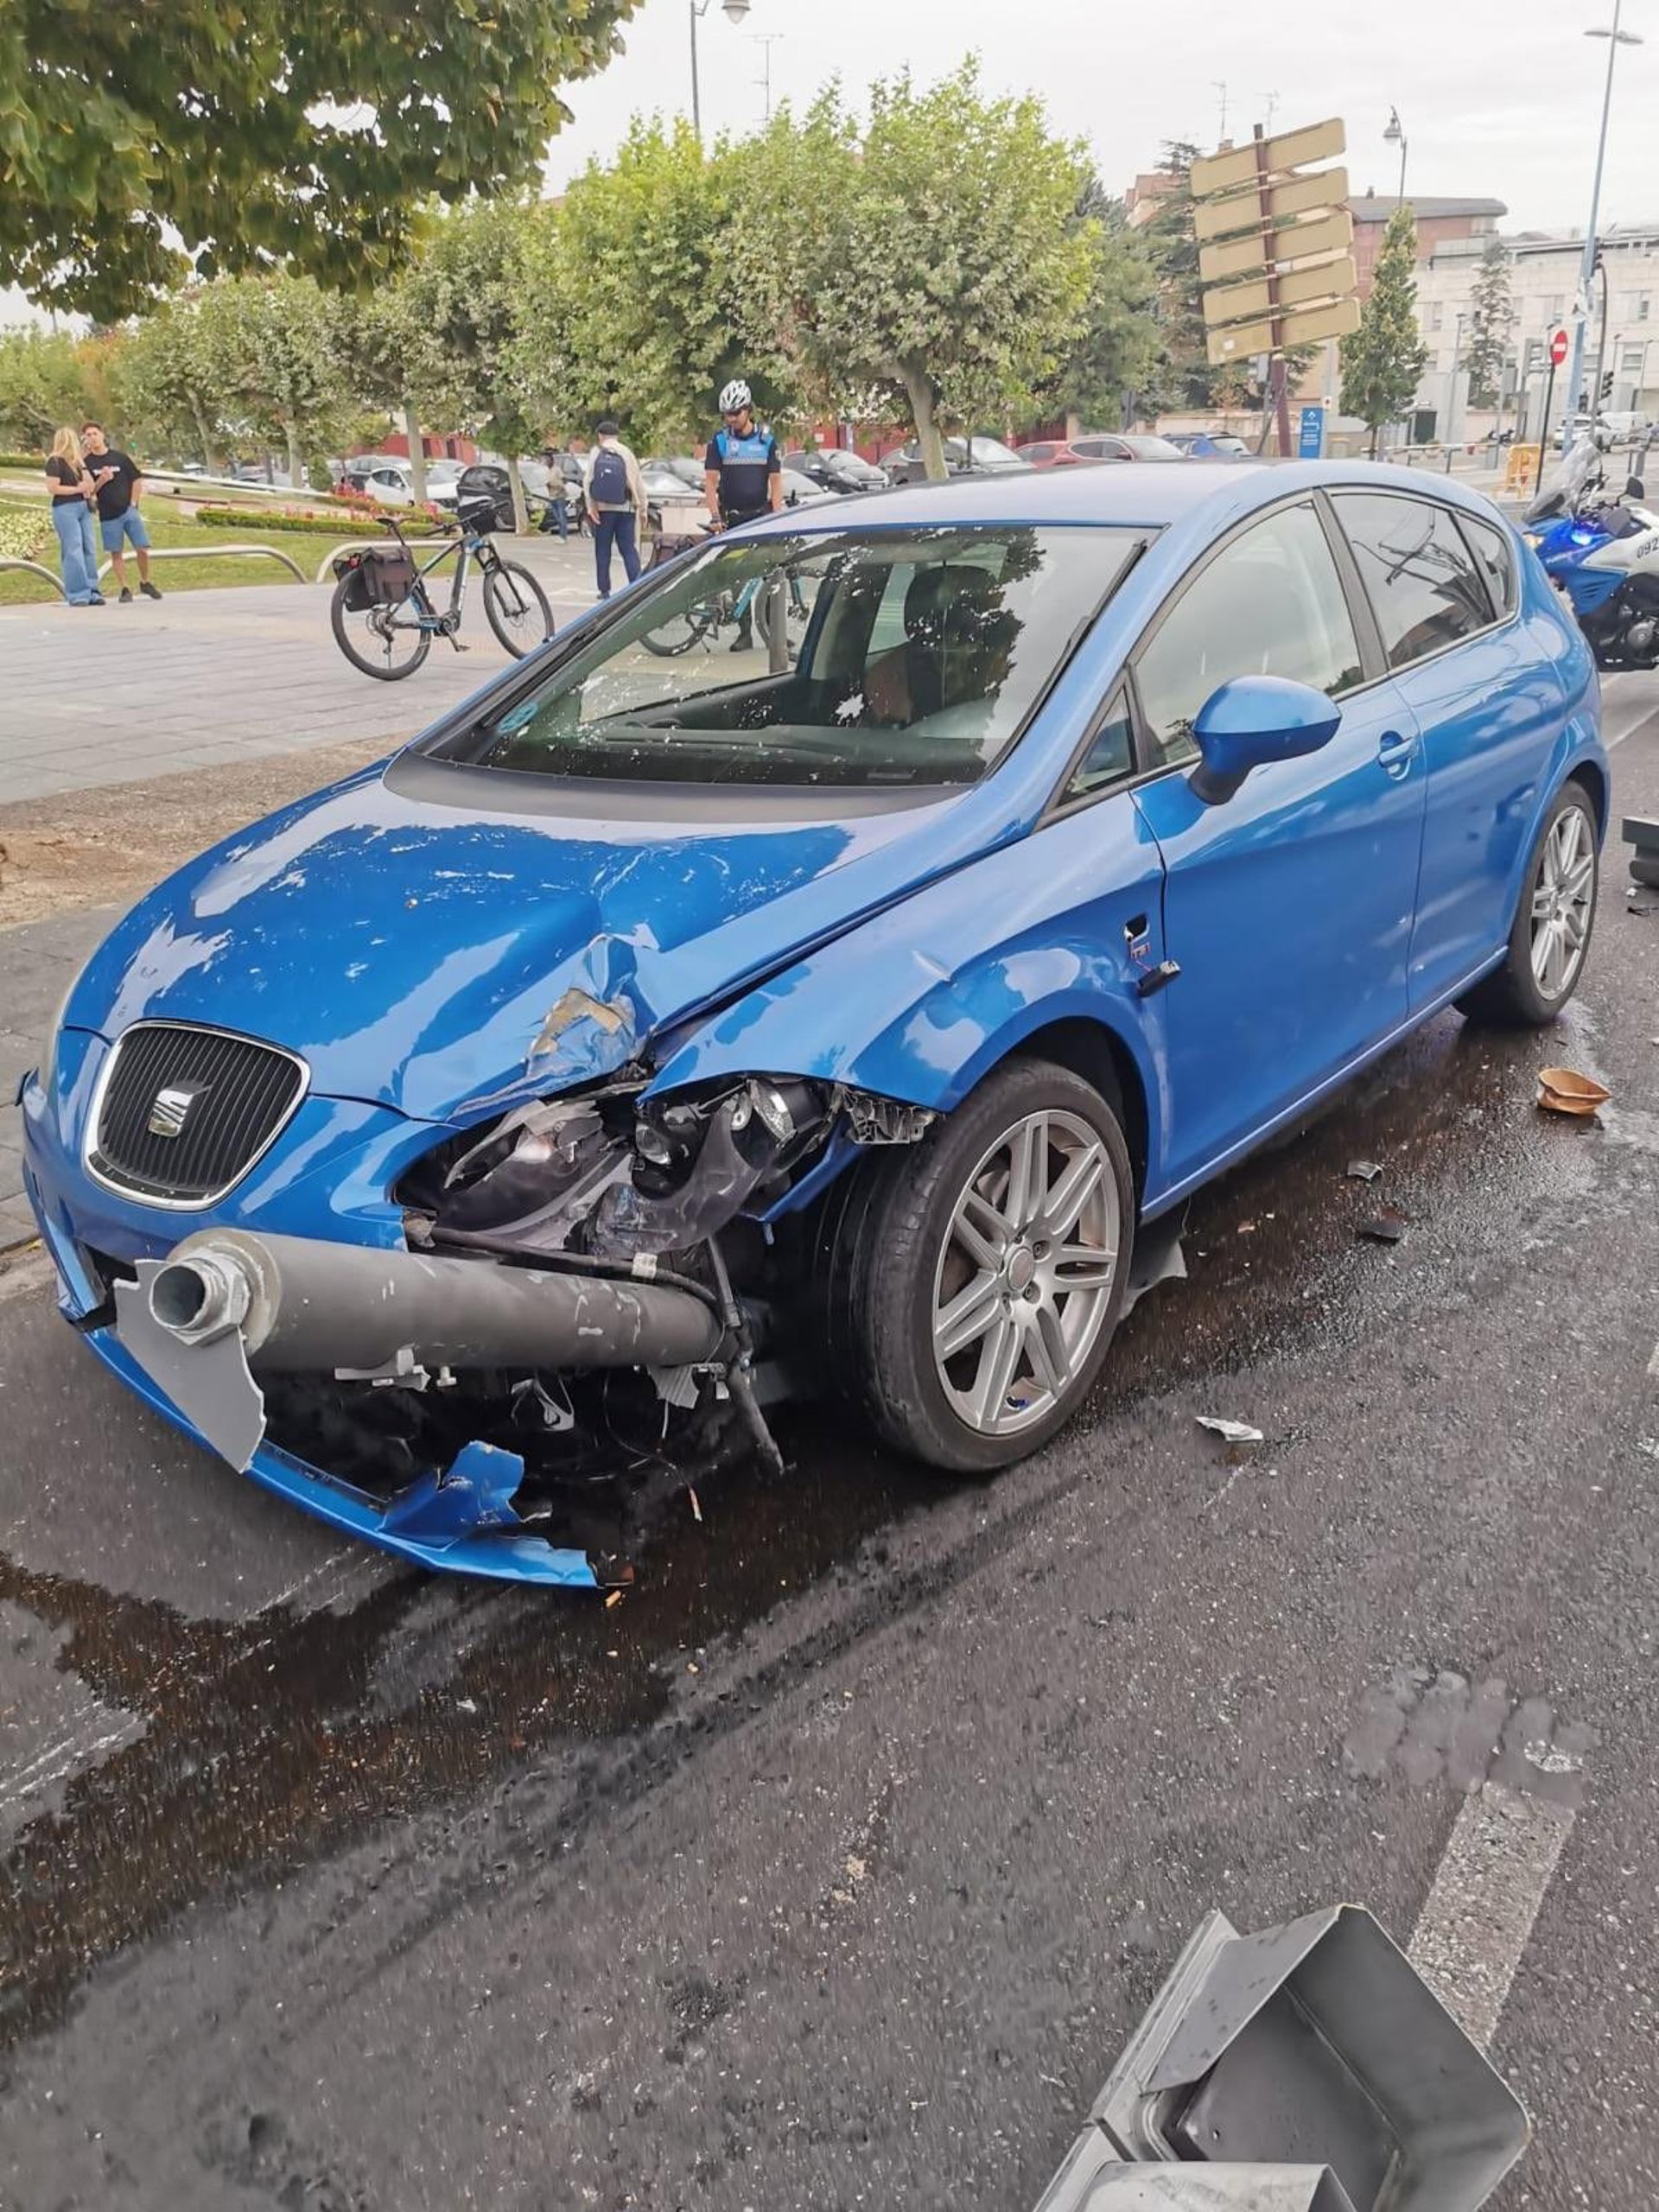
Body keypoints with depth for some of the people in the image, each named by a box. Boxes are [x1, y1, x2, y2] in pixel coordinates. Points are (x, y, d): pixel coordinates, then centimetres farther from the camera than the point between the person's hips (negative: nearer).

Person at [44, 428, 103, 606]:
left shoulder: (76, 461, 17)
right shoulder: (55, 462, -4)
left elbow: (90, 486, 17)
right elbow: (54, 488, -12)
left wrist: (83, 465, 4)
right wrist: (78, 489, -9)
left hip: (84, 508, 7)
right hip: (65, 509, -7)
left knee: (89, 550, 4)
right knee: (73, 551, -10)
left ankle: (92, 592, 8)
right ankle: (77, 596, -10)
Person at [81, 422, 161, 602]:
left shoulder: (120, 457, 6)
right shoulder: (87, 464, 4)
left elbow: (137, 479, 9)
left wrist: (133, 503, 0)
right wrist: (101, 481, -16)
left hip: (129, 511, 0)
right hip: (108, 516, 0)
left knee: (142, 549, -5)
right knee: (115, 554, 1)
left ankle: (145, 582, 15)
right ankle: (124, 589, 7)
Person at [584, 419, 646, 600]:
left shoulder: (595, 453, 0)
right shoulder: (626, 454, 3)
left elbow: (588, 481, -8)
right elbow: (638, 484, 2)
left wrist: (591, 507, -8)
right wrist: (642, 510, 7)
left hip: (603, 509, 0)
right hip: (625, 509, 1)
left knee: (602, 550, 8)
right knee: (629, 549, 3)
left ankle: (604, 590, 8)